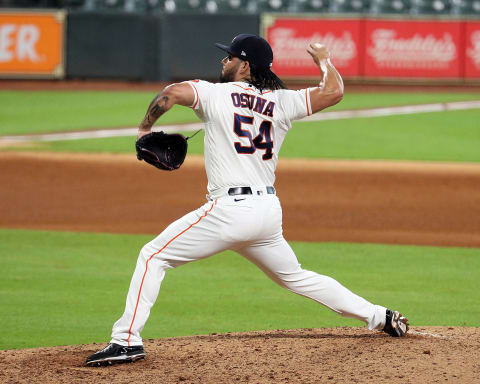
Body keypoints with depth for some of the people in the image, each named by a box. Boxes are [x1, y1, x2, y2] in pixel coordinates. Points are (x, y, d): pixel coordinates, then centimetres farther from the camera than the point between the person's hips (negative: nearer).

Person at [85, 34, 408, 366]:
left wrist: (145, 127, -1)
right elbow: (334, 92, 6)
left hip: (230, 209, -6)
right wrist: (324, 61, 26)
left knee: (154, 256, 1)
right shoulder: (280, 102, 8)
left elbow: (171, 93, -18)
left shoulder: (216, 94, -2)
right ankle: (379, 316, 24)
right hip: (270, 211, 6)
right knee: (295, 276, 25)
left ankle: (127, 339, -10)